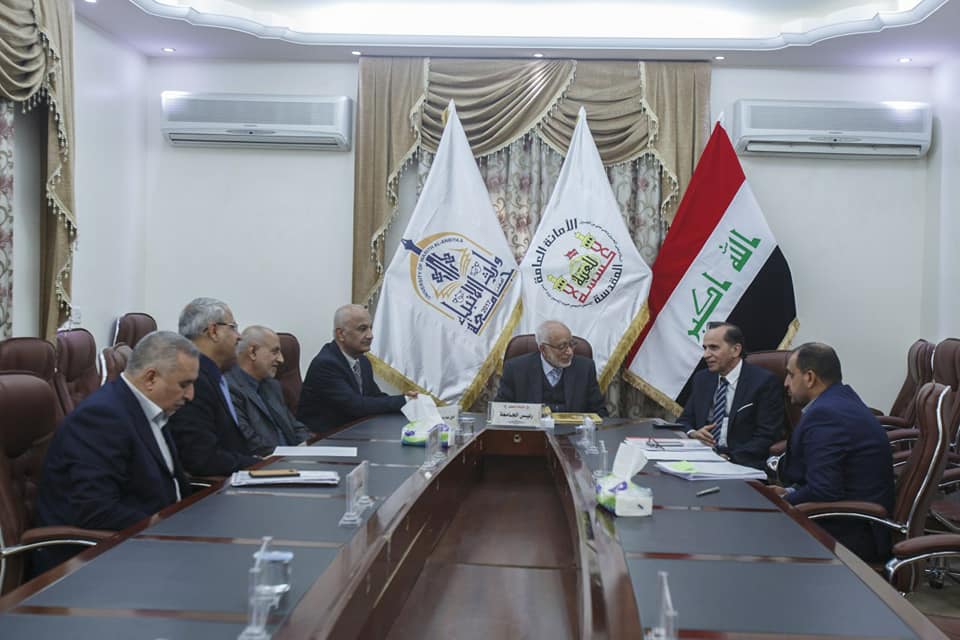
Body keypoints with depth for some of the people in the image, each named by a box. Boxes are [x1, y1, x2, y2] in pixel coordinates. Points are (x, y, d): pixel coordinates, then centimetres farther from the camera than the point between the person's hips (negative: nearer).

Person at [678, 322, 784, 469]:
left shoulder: (764, 381, -5)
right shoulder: (702, 379, 13)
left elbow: (766, 437, -10)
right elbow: (684, 421, 17)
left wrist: (730, 458, -23)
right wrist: (692, 433, -7)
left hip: (741, 463, -6)